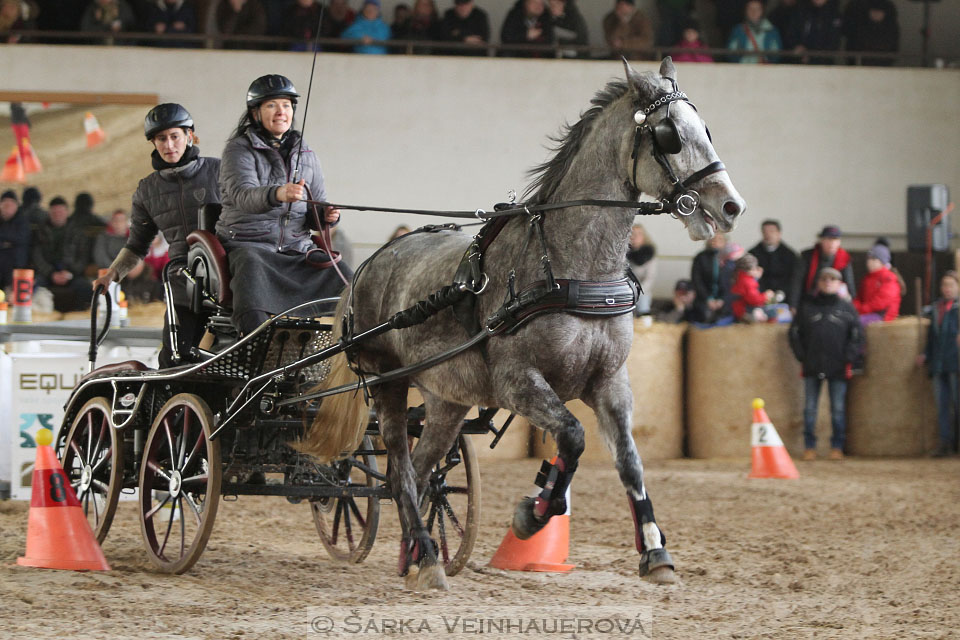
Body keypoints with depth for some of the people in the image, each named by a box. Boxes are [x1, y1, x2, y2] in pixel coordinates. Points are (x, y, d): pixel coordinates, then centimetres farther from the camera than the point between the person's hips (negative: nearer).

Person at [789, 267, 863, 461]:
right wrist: (802, 356, -1)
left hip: (838, 367, -1)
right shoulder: (807, 309, 9)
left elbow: (857, 336, 6)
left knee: (838, 409, 2)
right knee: (810, 408, 3)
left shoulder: (847, 309, 6)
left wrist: (848, 358, -5)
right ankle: (809, 446, 9)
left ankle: (837, 447, 9)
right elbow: (795, 334, 10)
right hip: (812, 368, 1)